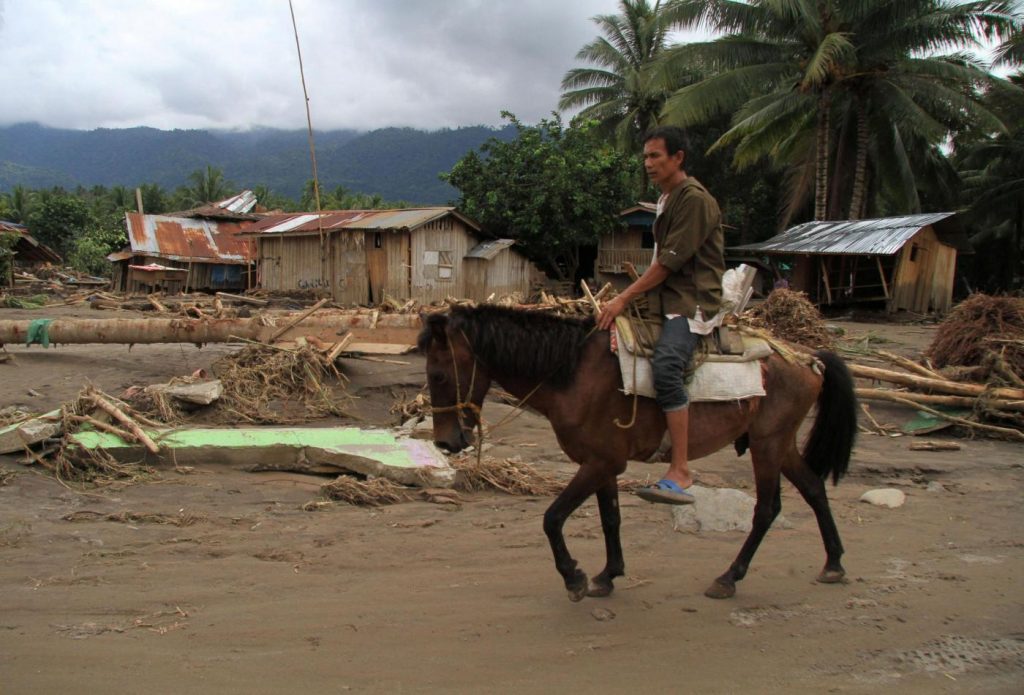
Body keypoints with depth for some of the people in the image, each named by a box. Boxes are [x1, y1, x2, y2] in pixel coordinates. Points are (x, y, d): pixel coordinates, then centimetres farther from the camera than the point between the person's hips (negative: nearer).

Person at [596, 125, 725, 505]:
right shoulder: (667, 199, 19)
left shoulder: (694, 199, -11)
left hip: (692, 302, -11)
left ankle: (680, 472, -33)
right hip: (665, 299, 11)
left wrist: (624, 298, -17)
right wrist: (627, 298, 17)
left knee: (666, 365, -31)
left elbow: (669, 262, -17)